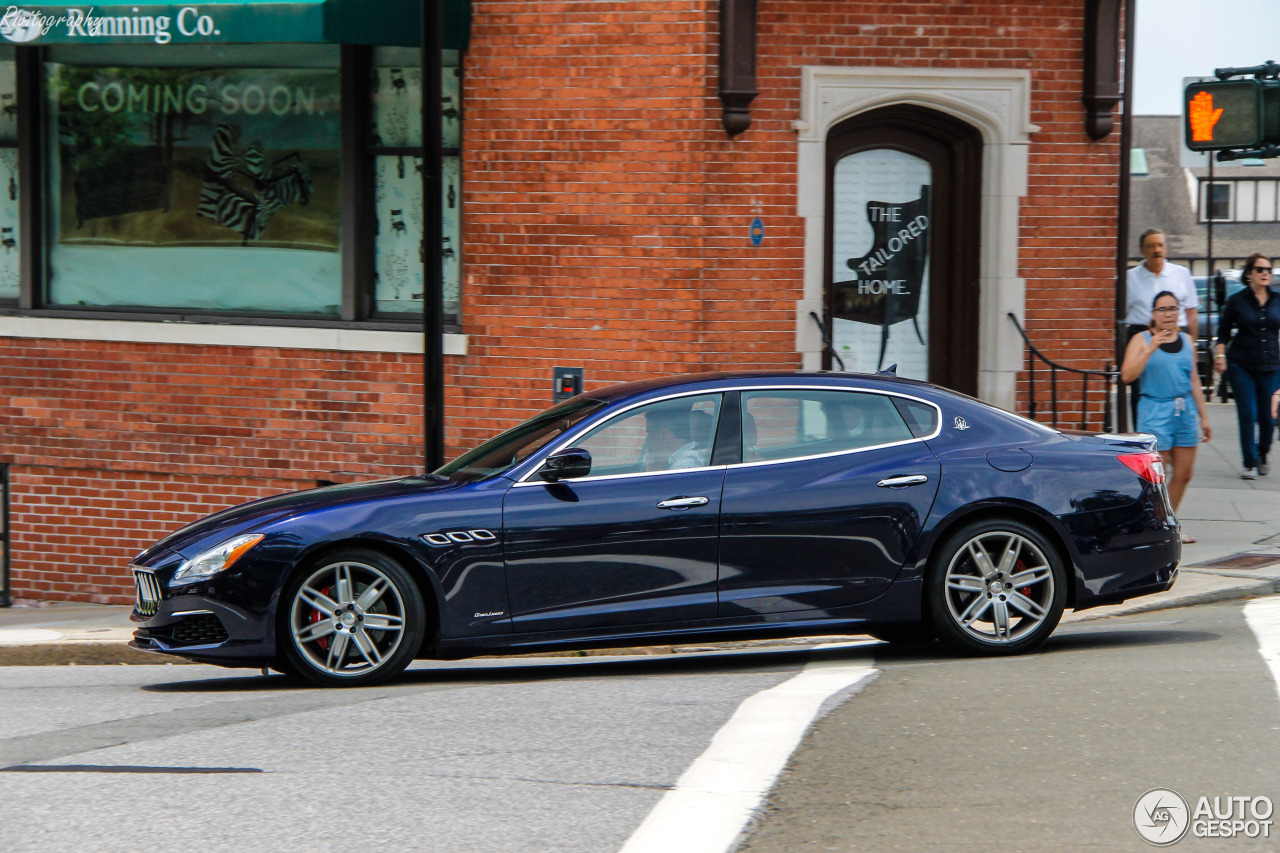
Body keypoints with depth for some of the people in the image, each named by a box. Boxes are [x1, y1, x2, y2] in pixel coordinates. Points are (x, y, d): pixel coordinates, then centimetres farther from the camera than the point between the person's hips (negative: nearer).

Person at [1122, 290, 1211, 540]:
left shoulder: (1186, 341, 13)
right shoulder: (1141, 340, -2)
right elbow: (1127, 375, -15)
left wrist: (1203, 416, 19)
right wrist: (1150, 349, -22)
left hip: (1185, 410, 5)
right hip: (1155, 411, -5)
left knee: (1183, 474, 6)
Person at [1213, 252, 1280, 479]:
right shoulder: (1237, 301, 2)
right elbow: (1224, 332, 5)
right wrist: (1220, 354, -8)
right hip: (1241, 365, -2)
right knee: (1247, 415, -7)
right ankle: (1249, 464, 2)